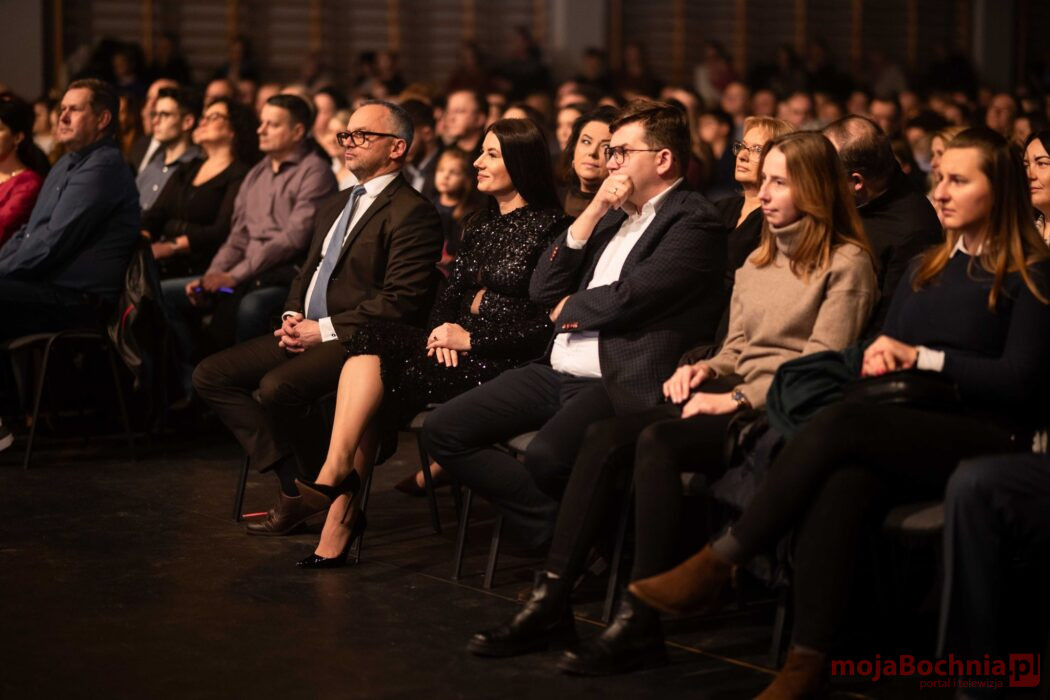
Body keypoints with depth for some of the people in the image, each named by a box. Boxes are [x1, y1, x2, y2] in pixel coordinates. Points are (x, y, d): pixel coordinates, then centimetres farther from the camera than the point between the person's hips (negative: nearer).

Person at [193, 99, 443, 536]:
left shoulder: (412, 213, -9)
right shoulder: (335, 206, 21)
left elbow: (401, 303, -18)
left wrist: (326, 330, -17)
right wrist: (293, 317, 5)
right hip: (308, 332, 10)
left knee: (277, 386, -33)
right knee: (211, 376, -3)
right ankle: (293, 482, -9)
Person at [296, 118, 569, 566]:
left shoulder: (549, 228, -5)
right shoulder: (481, 226, 21)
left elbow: (549, 324, -12)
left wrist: (471, 339, -14)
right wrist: (443, 332, -4)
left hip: (502, 363, -7)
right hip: (458, 349, 7)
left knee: (377, 376, -22)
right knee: (375, 339, -21)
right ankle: (338, 475, -30)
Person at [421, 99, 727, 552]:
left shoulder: (694, 221, -5)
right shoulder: (612, 216, 21)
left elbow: (627, 297, -15)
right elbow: (542, 290, 13)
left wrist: (566, 308, 4)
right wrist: (591, 214, 4)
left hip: (621, 383, -9)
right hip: (557, 374, 9)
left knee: (546, 456, -35)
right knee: (442, 430, -4)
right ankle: (553, 527, -2)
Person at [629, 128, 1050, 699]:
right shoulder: (927, 267, 23)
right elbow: (887, 345, 24)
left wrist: (922, 357, -7)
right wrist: (877, 358, 0)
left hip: (986, 441, -5)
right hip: (914, 430, 5)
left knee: (839, 422, -33)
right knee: (841, 482, -33)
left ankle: (716, 563, -25)